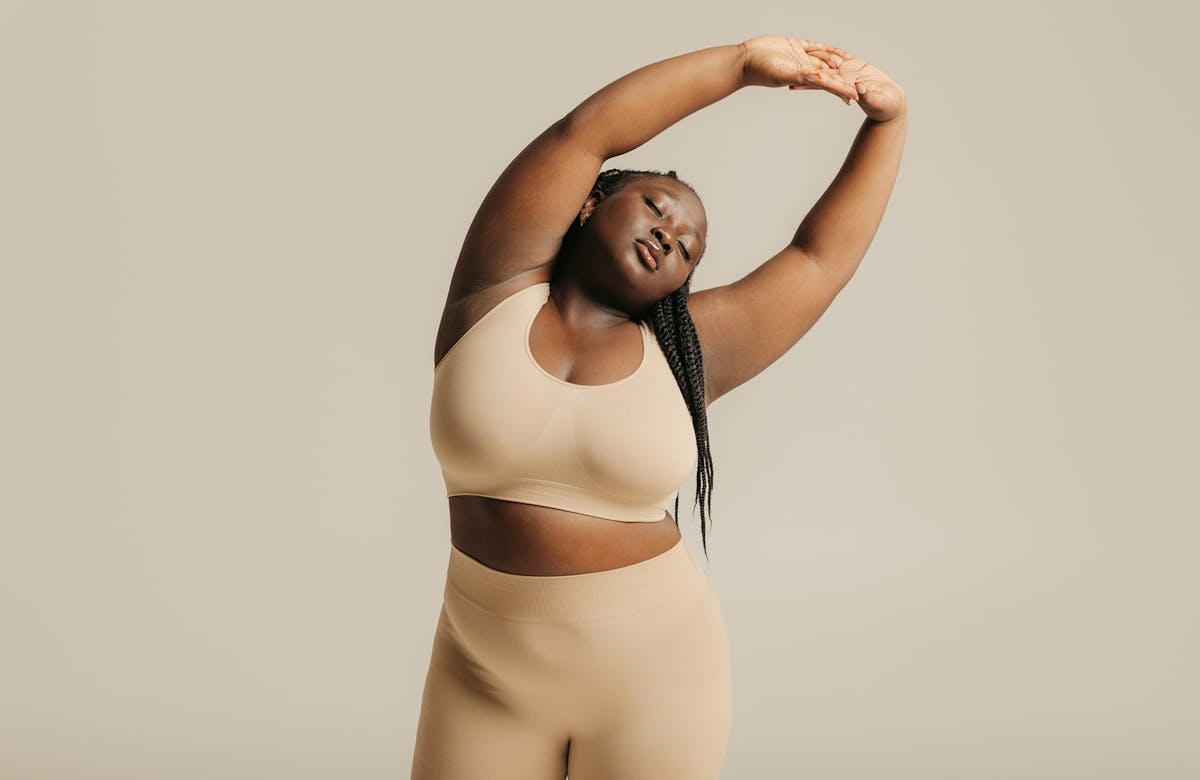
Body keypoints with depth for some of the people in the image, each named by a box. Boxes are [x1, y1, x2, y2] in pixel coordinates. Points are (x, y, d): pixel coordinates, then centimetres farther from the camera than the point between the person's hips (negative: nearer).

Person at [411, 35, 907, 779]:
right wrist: (743, 65, -8)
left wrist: (887, 119, 7)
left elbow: (823, 257, 7)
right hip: (490, 671, 0)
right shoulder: (498, 287, -3)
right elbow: (583, 134, -10)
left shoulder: (685, 348, -1)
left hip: (652, 670, 0)